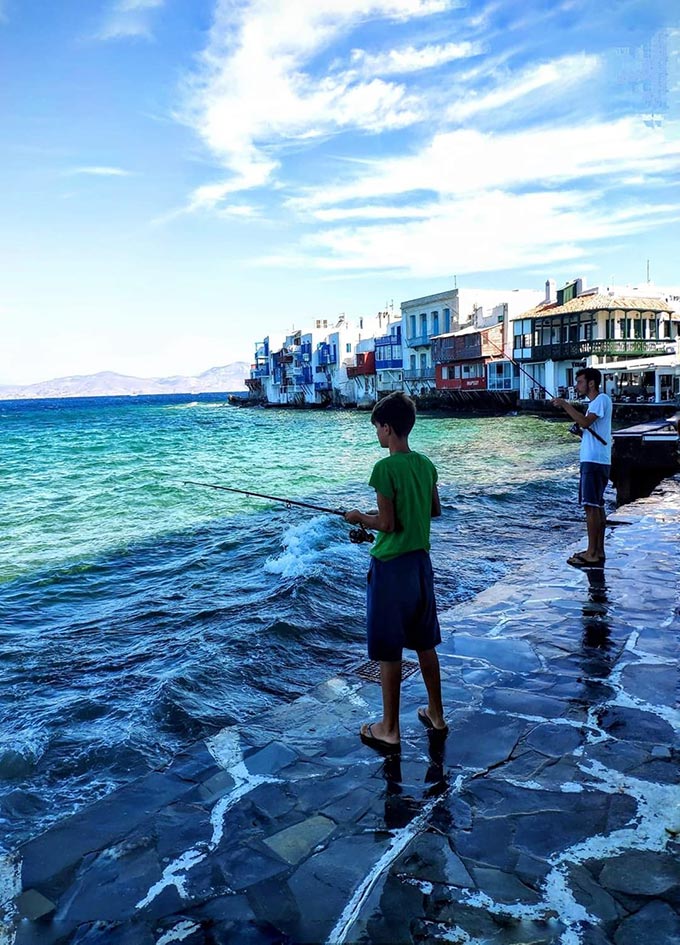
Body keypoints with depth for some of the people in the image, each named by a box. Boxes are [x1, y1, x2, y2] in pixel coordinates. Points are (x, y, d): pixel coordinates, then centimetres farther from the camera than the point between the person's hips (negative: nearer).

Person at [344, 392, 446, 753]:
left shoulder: (385, 468, -19)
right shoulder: (425, 464, 4)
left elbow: (386, 524, -19)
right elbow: (435, 510, 15)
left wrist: (359, 517, -1)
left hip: (390, 565, -7)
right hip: (420, 561, 7)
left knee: (389, 650, 5)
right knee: (424, 642, 19)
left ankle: (389, 730, 17)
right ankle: (436, 714, 32)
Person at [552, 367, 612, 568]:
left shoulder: (602, 399, -11)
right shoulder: (595, 402, 20)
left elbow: (585, 422, -25)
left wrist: (565, 405, -21)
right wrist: (580, 429, 6)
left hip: (595, 461, -11)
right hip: (592, 460, 11)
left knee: (591, 506, -9)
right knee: (596, 505, 12)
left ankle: (592, 554, -7)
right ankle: (598, 551, 18)